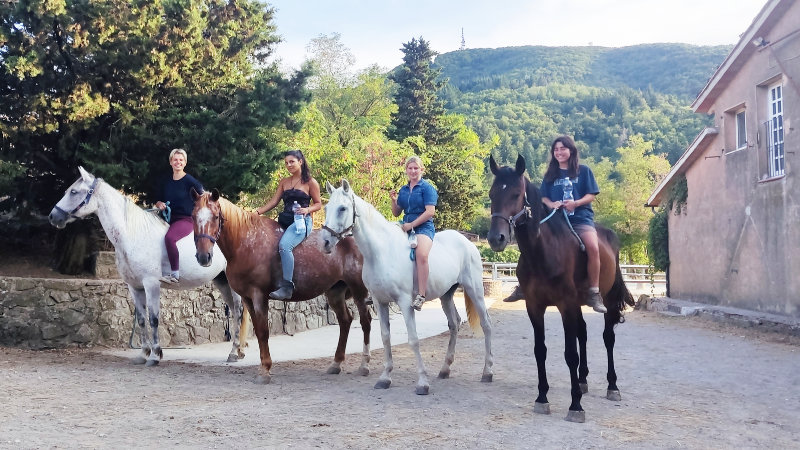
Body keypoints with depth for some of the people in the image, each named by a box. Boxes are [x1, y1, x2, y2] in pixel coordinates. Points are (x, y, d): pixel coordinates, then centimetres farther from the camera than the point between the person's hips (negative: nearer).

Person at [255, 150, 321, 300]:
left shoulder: (310, 182, 2)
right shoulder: (284, 182, 17)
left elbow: (318, 204, 4)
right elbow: (273, 202, 14)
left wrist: (307, 210, -16)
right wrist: (257, 212, 2)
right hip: (284, 221, 8)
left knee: (284, 245, -31)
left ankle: (287, 287, -33)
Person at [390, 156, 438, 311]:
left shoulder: (427, 188, -1)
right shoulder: (403, 190, 17)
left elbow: (430, 212, -11)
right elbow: (396, 213, 21)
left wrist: (411, 225, -15)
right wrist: (394, 200, 1)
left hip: (423, 227, -7)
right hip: (406, 227, 7)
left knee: (421, 254, -34)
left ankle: (421, 295, -36)